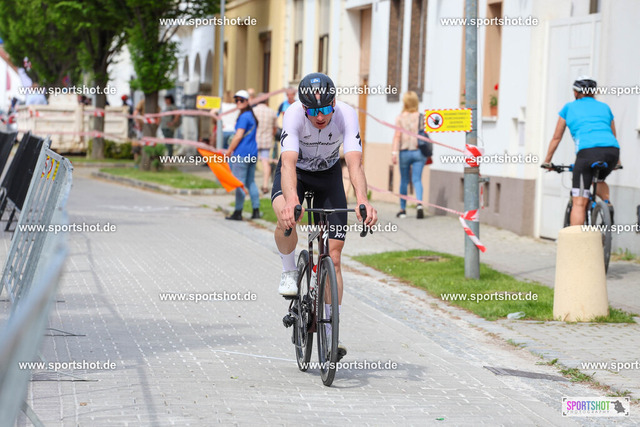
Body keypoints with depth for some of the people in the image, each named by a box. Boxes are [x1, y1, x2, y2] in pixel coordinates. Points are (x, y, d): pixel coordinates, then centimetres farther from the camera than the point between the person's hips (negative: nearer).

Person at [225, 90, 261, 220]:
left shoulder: (244, 117, -12)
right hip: (253, 154, 9)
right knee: (251, 182, 12)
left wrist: (229, 150, -7)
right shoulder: (252, 116, 17)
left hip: (242, 154, -9)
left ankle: (238, 212, -4)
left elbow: (239, 136, -16)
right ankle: (256, 211, 10)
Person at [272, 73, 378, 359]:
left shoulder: (346, 115, -29)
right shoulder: (294, 115, -33)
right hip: (295, 173, -1)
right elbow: (288, 163, -44)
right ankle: (289, 273, -7)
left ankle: (331, 334, 1)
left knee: (334, 255, -6)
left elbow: (355, 163, -40)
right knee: (287, 217, -36)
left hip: (328, 175, 1)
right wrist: (291, 201, -63)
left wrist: (362, 201, -58)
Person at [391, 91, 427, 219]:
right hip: (419, 151, 1)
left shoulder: (400, 118, -3)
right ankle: (419, 203, -23)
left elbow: (397, 135, -9)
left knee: (404, 181, 10)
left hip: (405, 152, -1)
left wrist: (394, 152, -10)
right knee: (417, 179, 0)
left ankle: (403, 209, 18)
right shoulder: (421, 117, 1)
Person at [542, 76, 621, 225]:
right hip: (612, 151, 4)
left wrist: (547, 161, 36)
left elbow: (556, 138, 26)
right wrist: (617, 162, 51)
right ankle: (608, 204, 7)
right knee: (599, 180, 34)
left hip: (588, 151, -4)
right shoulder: (604, 107, 29)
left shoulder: (569, 108, 22)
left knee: (579, 203, -4)